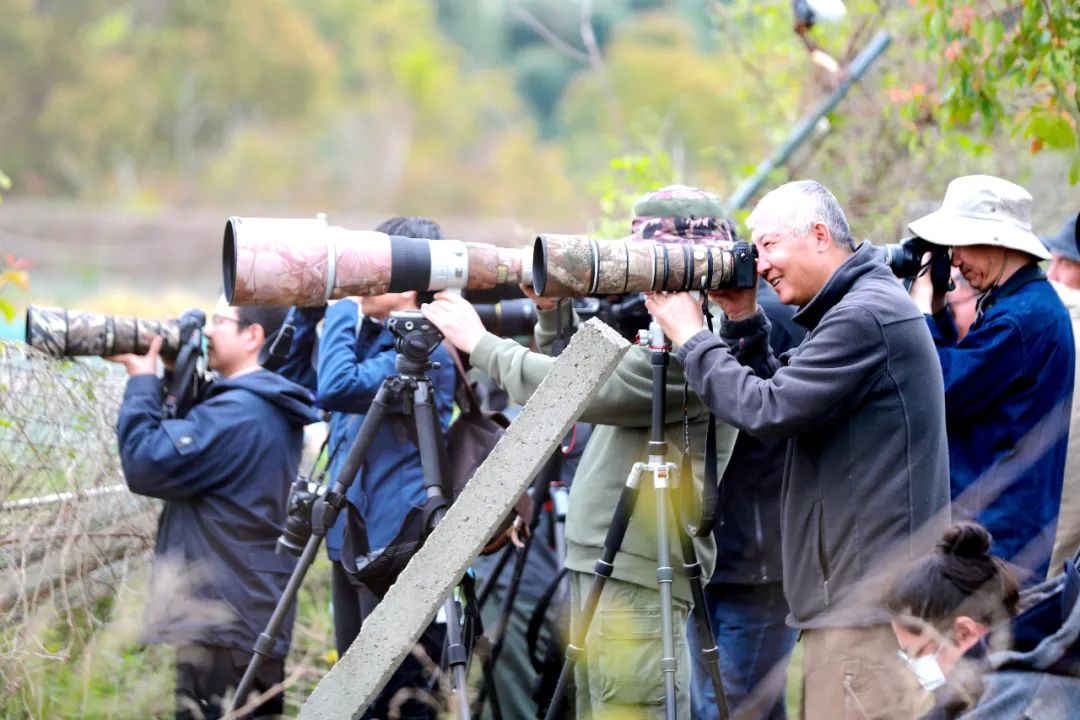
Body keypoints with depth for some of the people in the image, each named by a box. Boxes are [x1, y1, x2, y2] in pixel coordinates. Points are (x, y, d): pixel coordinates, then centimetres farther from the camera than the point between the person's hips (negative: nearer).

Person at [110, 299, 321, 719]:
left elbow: (147, 465, -18)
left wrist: (142, 381, -5)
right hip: (256, 617, 10)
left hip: (223, 625, -10)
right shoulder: (271, 408, 15)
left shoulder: (237, 412, -17)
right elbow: (187, 442, 24)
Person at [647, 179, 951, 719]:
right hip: (852, 593, 11)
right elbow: (782, 396, 22)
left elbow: (766, 410, -17)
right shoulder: (856, 308, 18)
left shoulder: (864, 316, -15)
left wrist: (689, 336, -7)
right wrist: (742, 322, 11)